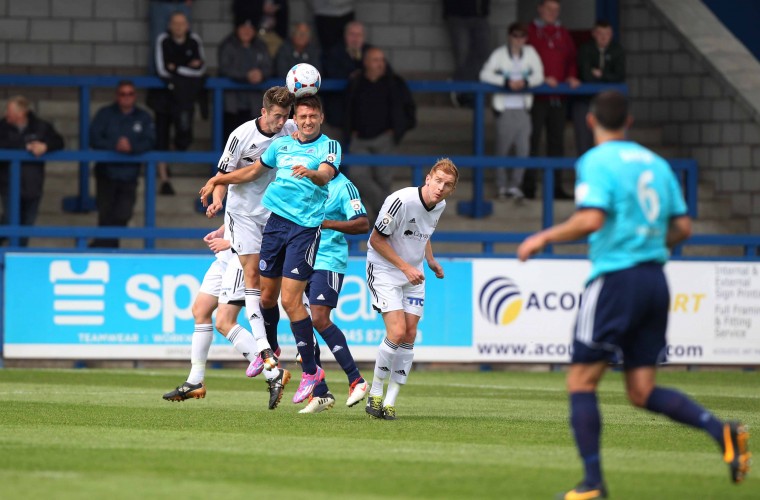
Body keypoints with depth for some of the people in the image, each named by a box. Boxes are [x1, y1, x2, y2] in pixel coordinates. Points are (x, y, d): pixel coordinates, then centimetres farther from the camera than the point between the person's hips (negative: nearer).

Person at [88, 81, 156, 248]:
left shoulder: (143, 118, 5)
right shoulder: (105, 114, 1)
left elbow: (149, 141, -7)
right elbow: (94, 139, -9)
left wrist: (132, 147, -26)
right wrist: (114, 146, -24)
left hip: (129, 176, 1)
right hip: (107, 173, -1)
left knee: (122, 216, -4)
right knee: (106, 214, -1)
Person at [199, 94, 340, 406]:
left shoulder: (329, 146, -3)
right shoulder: (282, 145, 14)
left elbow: (326, 175, -24)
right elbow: (254, 170, 29)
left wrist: (311, 173, -45)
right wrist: (219, 180, 27)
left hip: (306, 227, -5)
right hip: (276, 220, 5)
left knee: (290, 299, -13)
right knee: (267, 295, 11)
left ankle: (310, 370, -3)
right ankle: (268, 353, 37)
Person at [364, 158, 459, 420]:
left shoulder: (440, 206, 0)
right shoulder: (401, 201, -24)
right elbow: (376, 239, -18)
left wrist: (431, 261, 6)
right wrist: (405, 267, -20)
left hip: (413, 276, 7)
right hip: (384, 271, -7)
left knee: (409, 336, -2)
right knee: (397, 332, -18)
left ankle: (390, 401, 4)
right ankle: (375, 394, -2)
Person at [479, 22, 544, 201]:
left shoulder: (530, 53, 4)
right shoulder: (500, 54, -4)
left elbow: (539, 76, 2)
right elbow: (485, 74, -12)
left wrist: (525, 82, -19)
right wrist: (506, 82, -22)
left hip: (523, 108, 2)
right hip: (504, 109, -2)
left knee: (523, 149, -3)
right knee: (502, 149, 5)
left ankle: (515, 185, 8)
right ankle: (502, 186, 17)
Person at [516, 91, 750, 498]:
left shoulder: (597, 161, -6)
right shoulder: (655, 163, 15)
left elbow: (591, 219, -20)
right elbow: (682, 228, 14)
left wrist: (544, 238, -7)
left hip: (615, 279, -7)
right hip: (655, 279, 7)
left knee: (581, 383, 3)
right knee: (643, 392, 8)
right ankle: (722, 431, -13)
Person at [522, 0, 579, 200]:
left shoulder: (563, 34, 15)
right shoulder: (530, 32, 0)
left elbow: (571, 59, 16)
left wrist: (572, 77, -3)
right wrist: (543, 79, -15)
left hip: (558, 98, 5)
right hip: (536, 97, -5)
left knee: (557, 141, 7)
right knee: (532, 140, -5)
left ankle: (556, 187, 10)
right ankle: (528, 187, -2)